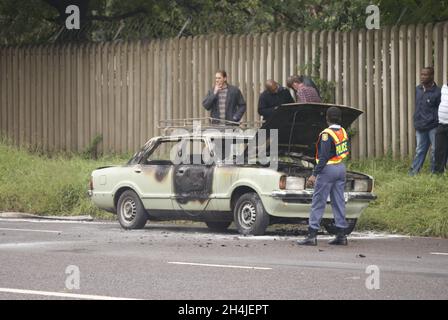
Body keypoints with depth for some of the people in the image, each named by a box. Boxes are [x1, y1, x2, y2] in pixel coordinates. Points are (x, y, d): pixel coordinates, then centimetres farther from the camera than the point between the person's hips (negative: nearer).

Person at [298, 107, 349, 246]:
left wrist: (314, 174, -19)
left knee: (318, 203, -4)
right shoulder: (343, 132, 8)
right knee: (339, 202, 10)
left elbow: (324, 157, -20)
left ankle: (312, 235, -7)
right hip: (341, 168, 8)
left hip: (328, 169, -8)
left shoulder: (327, 134, -16)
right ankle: (341, 235, 10)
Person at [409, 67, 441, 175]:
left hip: (433, 127, -5)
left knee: (435, 151, 3)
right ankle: (414, 171, 13)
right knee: (420, 150, 10)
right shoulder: (418, 89, 7)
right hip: (420, 127, 5)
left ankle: (434, 172, 9)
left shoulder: (437, 92, -11)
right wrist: (416, 122, 15)